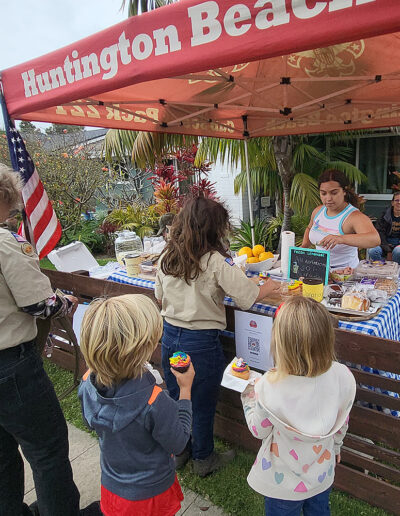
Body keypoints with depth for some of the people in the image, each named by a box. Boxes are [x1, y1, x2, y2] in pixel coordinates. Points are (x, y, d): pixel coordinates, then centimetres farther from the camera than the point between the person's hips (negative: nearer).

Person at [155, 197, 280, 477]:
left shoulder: (167, 257, -1)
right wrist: (269, 286, 2)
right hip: (202, 342, -5)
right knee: (202, 404, 16)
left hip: (170, 336, 6)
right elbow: (248, 298, -18)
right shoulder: (216, 261, -19)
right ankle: (203, 459, 37)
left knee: (176, 398, 23)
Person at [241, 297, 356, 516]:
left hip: (284, 484, -3)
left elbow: (259, 430, -16)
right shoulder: (343, 376, -25)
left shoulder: (270, 387, -36)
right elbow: (341, 425, -5)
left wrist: (248, 394, -2)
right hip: (322, 477, 3)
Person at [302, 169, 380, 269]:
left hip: (344, 272, -6)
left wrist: (341, 239, -46)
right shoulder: (318, 210, 7)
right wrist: (303, 246, 9)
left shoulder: (354, 216, -15)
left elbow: (375, 239, -33)